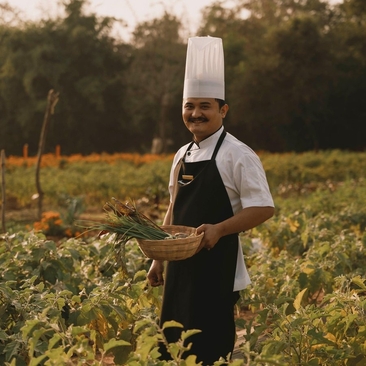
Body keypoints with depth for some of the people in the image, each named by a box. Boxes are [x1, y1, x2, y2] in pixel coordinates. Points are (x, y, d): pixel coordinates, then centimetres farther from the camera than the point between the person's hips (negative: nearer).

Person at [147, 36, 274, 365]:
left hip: (217, 268, -7)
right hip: (181, 266, 7)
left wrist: (219, 229, -27)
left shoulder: (237, 155, -11)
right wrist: (159, 257, 17)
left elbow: (263, 209, -15)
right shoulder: (182, 155, 12)